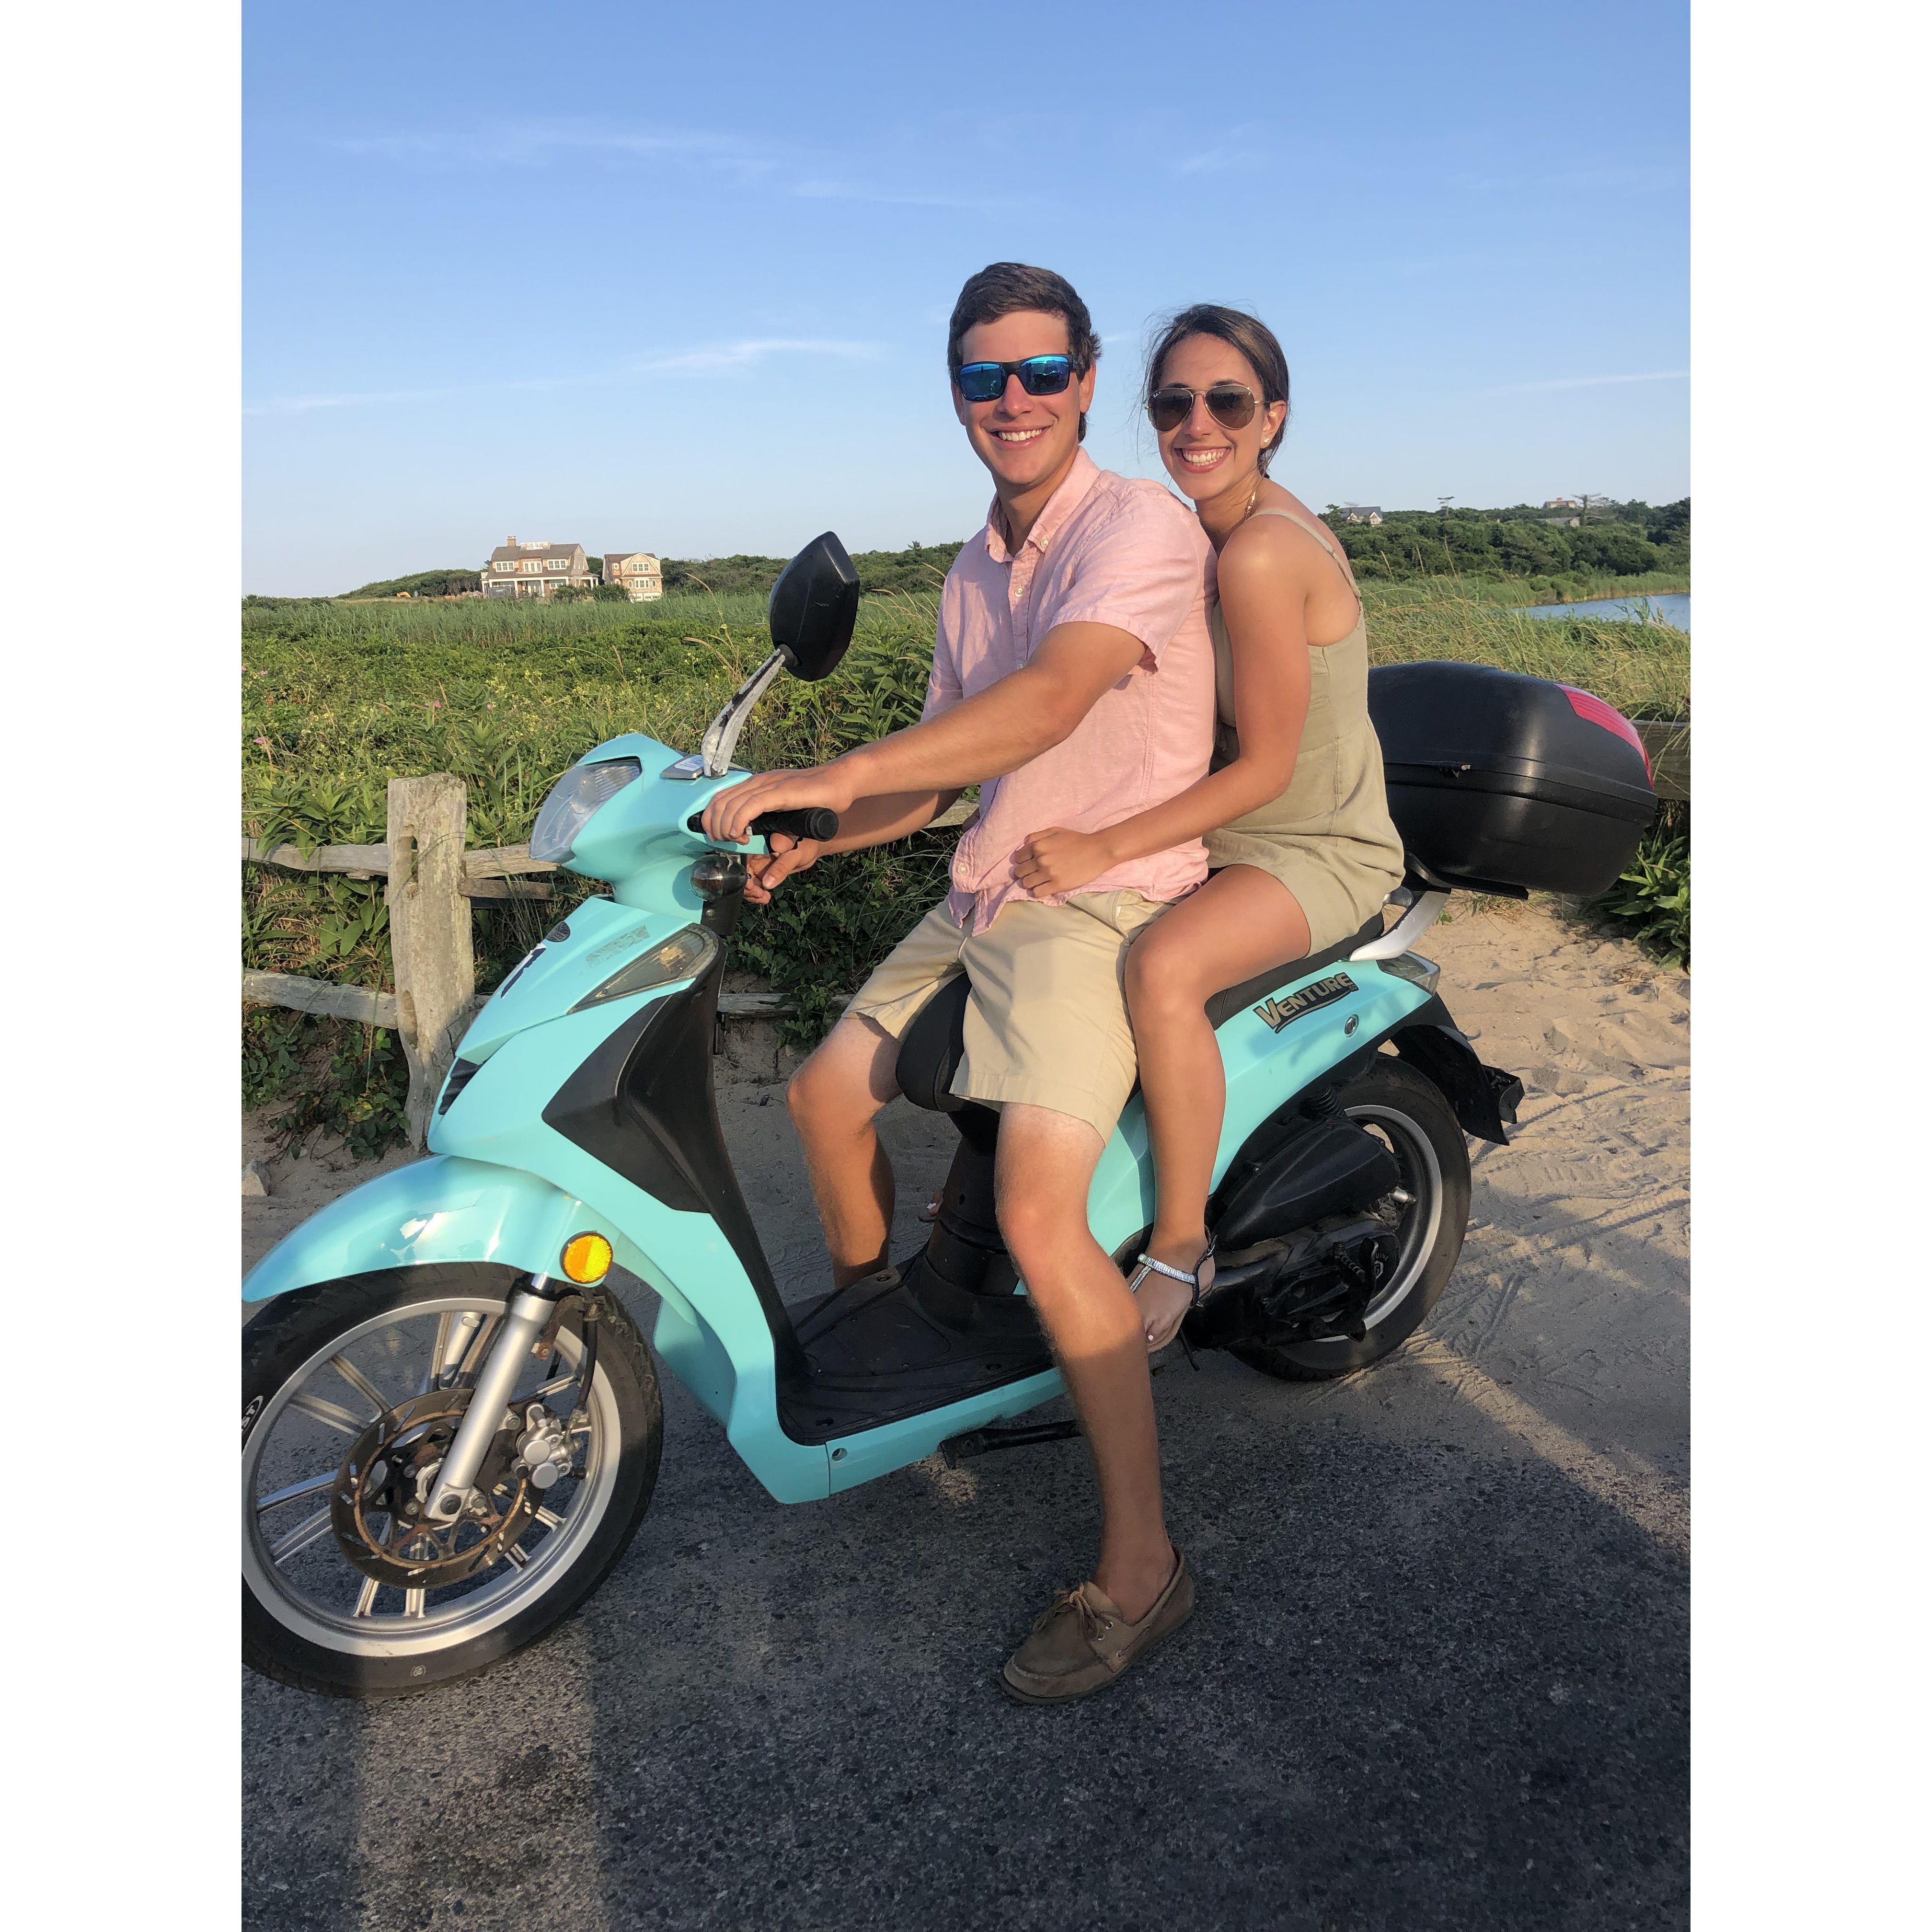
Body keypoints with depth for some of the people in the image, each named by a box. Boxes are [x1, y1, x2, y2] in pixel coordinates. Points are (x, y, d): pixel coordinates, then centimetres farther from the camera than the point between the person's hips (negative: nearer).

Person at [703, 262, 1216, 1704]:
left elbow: (1055, 699, -30)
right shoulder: (975, 576, 15)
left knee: (1038, 1214, -24)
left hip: (1102, 905, -9)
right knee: (827, 1096, 16)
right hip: (979, 900, 9)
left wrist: (830, 779, -34)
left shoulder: (1142, 525, -12)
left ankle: (1142, 1563, -8)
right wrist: (814, 838, 7)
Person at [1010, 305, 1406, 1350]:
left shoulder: (1262, 555, -23)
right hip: (1230, 823, 10)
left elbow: (1265, 766, -22)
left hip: (1322, 848, -9)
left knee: (1162, 967, -34)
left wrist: (1105, 849, -25)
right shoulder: (1214, 528, 5)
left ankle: (1181, 1243, -14)